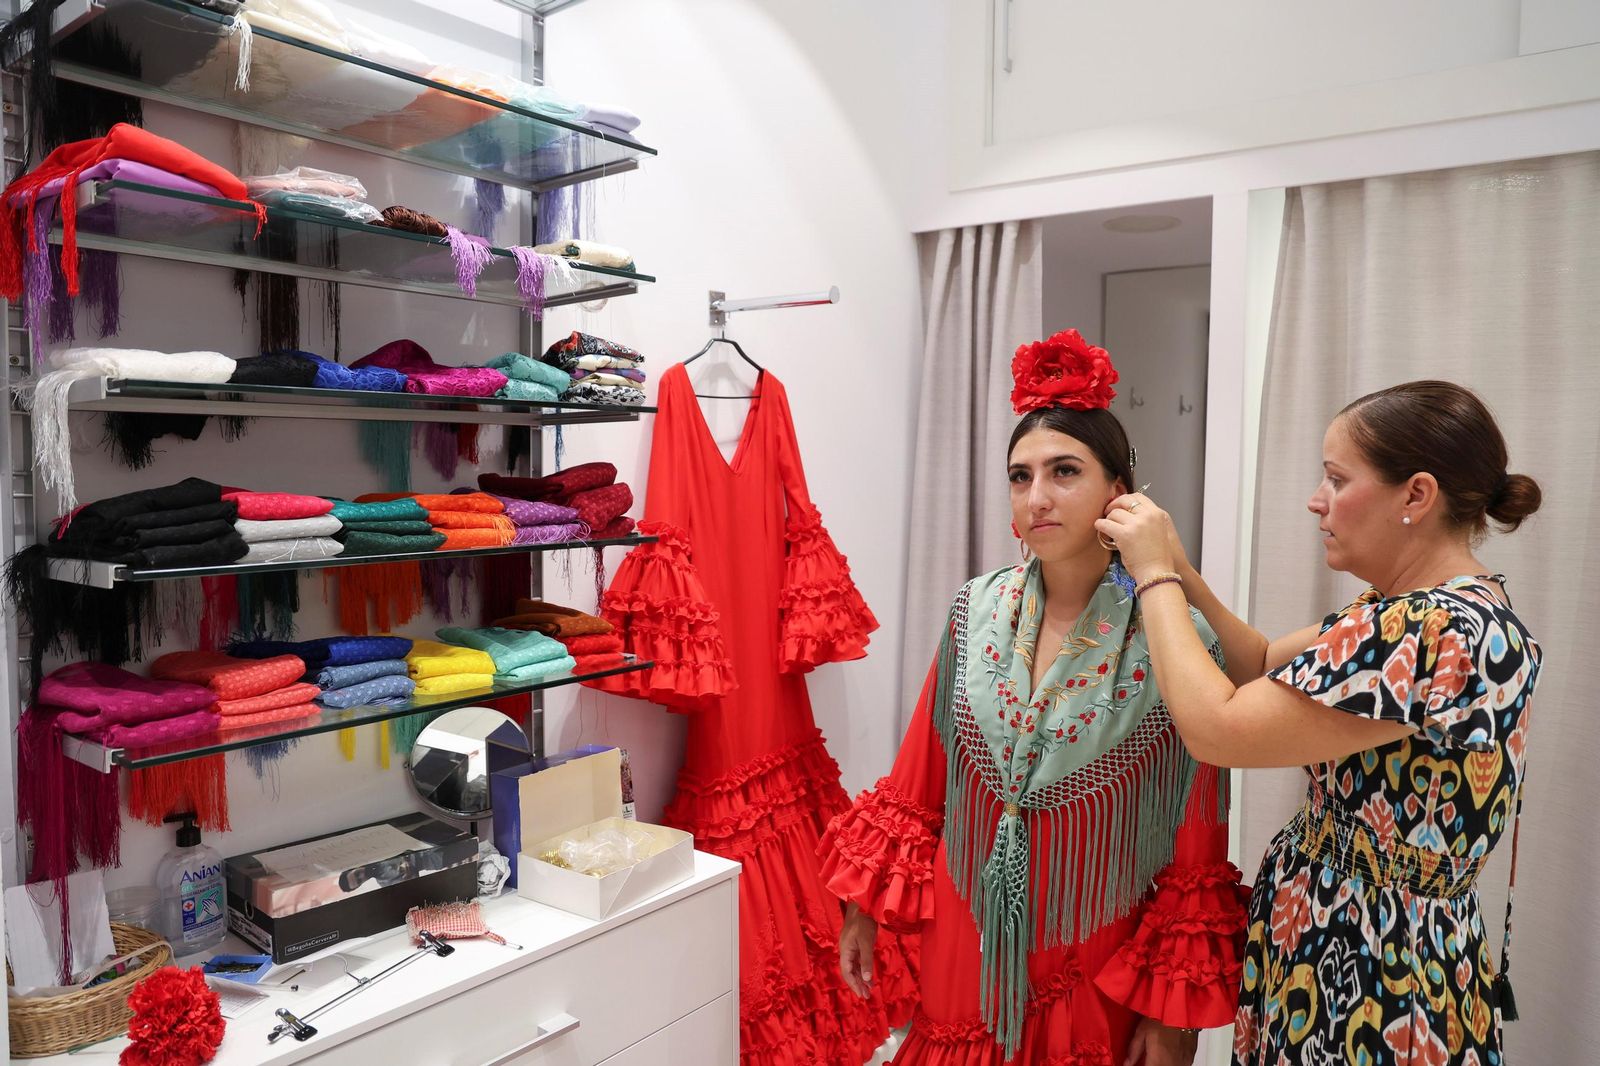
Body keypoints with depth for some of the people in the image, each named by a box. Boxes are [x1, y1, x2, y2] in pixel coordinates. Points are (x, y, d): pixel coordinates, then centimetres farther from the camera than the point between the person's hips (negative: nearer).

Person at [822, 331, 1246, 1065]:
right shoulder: (976, 612, -6)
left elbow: (1197, 864, -10)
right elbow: (916, 789, 1)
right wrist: (866, 908, 4)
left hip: (1101, 967, -2)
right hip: (968, 946, 3)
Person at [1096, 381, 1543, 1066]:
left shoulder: (1439, 631, -28)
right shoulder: (1420, 611, 4)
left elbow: (1215, 730, -29)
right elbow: (1269, 666, 9)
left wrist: (1157, 576, -18)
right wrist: (1178, 573, -3)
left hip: (1370, 975, -9)